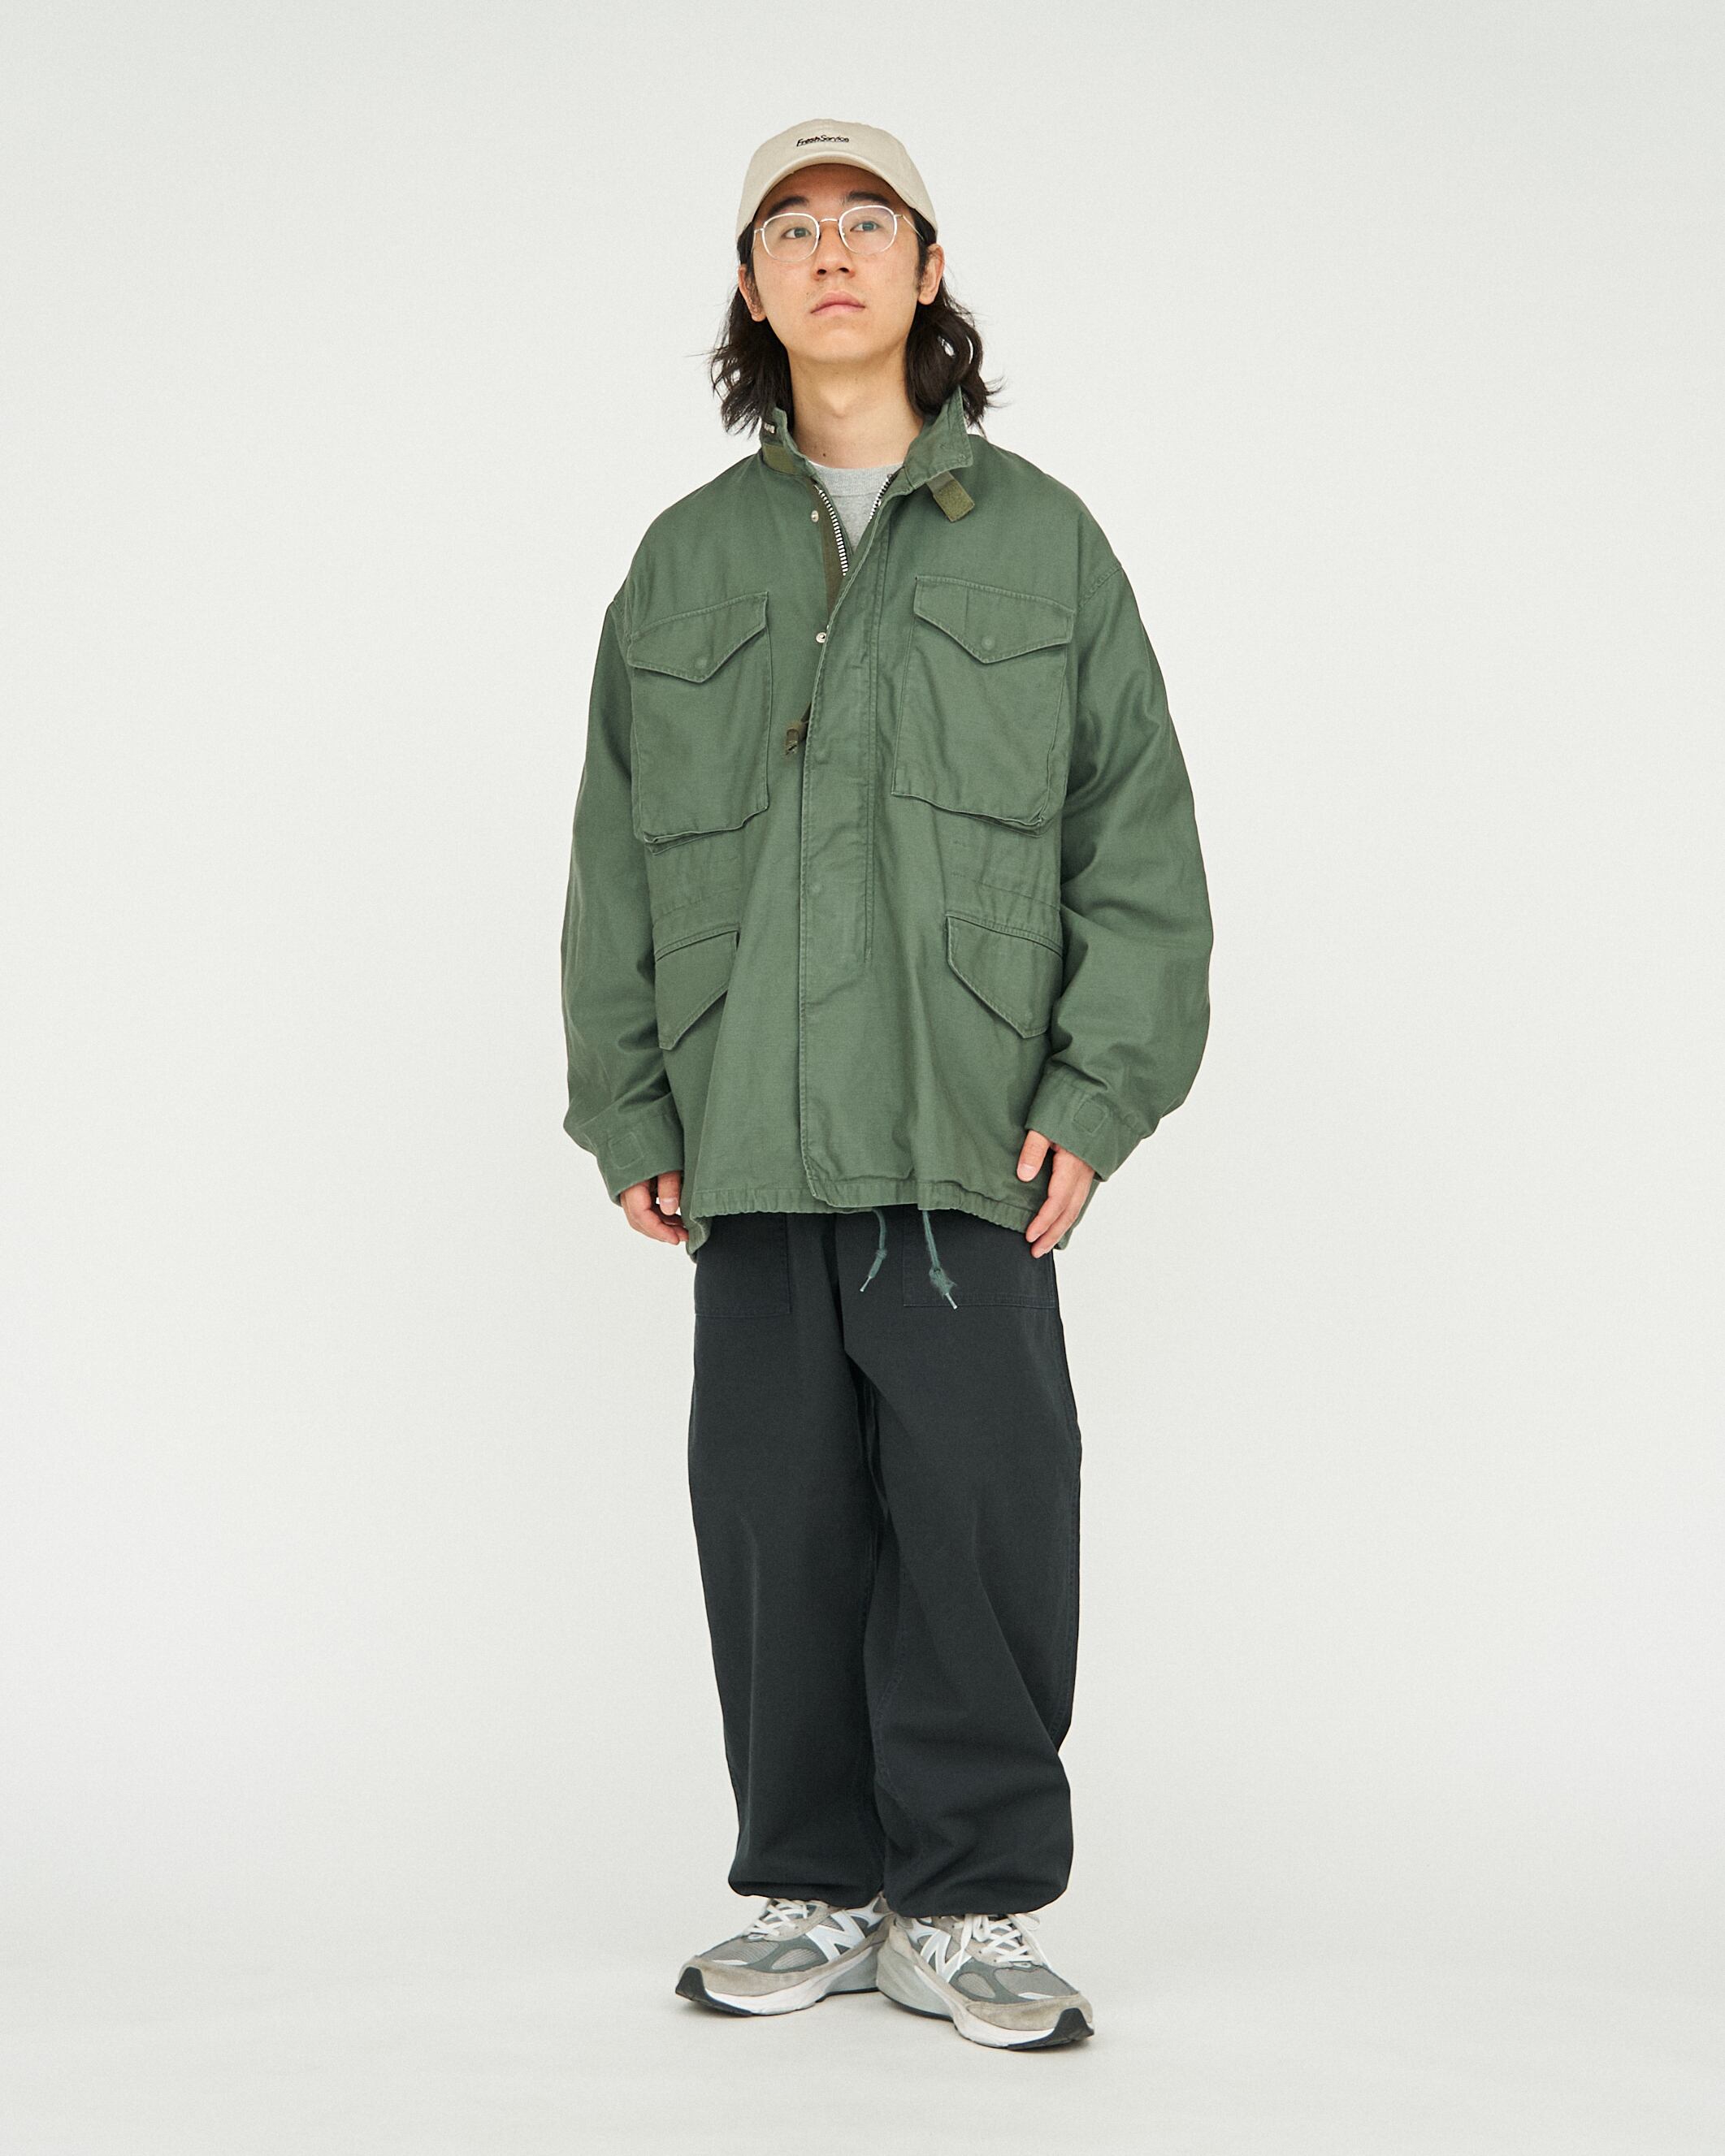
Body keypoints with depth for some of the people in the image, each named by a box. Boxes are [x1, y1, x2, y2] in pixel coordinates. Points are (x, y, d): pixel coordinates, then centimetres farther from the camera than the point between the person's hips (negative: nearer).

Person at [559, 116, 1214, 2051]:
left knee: (984, 1513, -5)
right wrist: (627, 1114, 6)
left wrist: (1099, 1090, -5)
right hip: (748, 1141, 2)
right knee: (777, 1519, 4)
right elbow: (617, 859, 14)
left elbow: (1140, 840, 5)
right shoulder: (684, 562, 14)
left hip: (973, 1134, -2)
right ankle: (814, 1894, 17)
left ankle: (972, 1906, 8)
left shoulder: (1041, 542, 9)